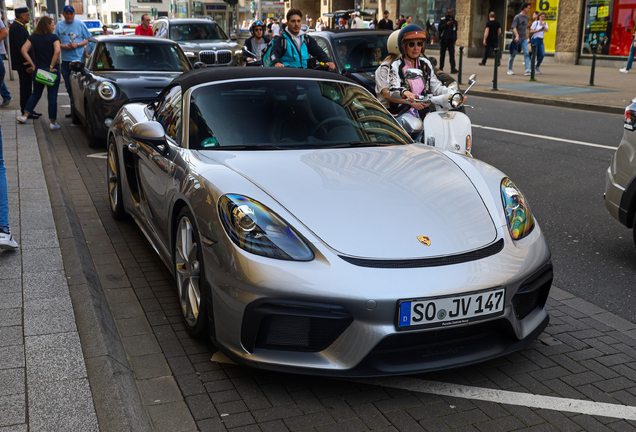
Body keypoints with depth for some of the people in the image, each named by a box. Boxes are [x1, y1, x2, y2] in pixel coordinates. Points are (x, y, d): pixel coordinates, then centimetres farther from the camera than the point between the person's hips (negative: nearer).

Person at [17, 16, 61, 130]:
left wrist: (33, 64, 0)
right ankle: (53, 123, 5)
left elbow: (24, 50, -2)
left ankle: (24, 116, 15)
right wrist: (52, 66, -15)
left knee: (36, 94, 20)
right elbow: (57, 51, -23)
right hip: (51, 71, -4)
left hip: (37, 70, 4)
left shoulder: (33, 37, 5)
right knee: (52, 96, 3)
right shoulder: (53, 37, -8)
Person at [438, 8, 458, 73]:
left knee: (452, 54, -10)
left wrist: (455, 39, 12)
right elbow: (440, 28, -10)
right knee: (442, 54, 6)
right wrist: (447, 24, -18)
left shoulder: (454, 21, 11)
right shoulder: (442, 20, 2)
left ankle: (453, 68, -16)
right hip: (443, 40, -1)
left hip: (451, 40, 1)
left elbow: (455, 30, 18)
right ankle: (441, 68, 15)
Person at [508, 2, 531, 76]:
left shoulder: (527, 18, 13)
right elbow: (514, 28, -15)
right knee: (513, 54, 4)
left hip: (524, 39, 5)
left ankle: (527, 70, -18)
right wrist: (517, 36, -28)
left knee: (527, 53, -11)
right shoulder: (517, 17, -7)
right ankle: (509, 69, 20)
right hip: (517, 39, -5)